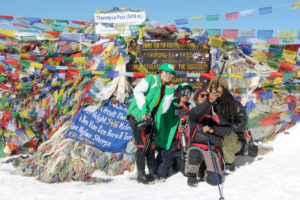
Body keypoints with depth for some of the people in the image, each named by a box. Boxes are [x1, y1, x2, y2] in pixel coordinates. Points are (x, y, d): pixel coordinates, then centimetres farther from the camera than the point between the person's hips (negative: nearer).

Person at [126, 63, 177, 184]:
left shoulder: (166, 89, 18)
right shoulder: (151, 79, -3)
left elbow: (162, 109, 9)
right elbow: (137, 91, -18)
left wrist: (170, 92, 2)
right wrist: (144, 111, -23)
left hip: (149, 119, 8)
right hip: (138, 116, -8)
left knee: (150, 146, 10)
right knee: (142, 145, -10)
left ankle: (152, 172, 20)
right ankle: (141, 174, -3)